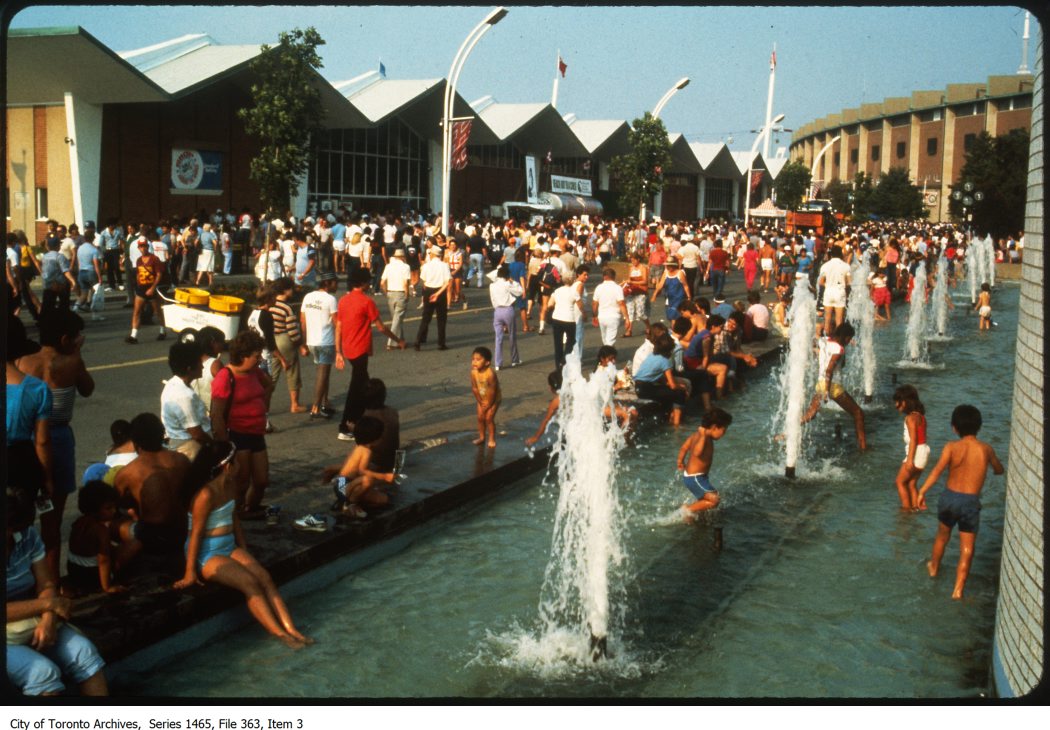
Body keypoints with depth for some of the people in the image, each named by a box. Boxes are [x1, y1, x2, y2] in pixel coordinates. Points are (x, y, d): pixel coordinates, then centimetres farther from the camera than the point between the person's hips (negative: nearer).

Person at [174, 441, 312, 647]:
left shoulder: (231, 485, 4)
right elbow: (196, 533, -20)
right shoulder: (206, 494, -22)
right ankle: (280, 634, -23)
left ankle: (291, 630, -21)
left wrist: (243, 550, 14)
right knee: (249, 582, -24)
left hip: (229, 547, 8)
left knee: (265, 578, -13)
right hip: (206, 554, -8)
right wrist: (190, 573, -18)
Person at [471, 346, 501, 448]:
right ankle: (481, 437, 24)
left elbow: (492, 390, -28)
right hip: (482, 399, 5)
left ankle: (492, 439, 8)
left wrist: (488, 404, -18)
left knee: (489, 418, -6)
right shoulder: (473, 372, -18)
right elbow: (474, 388, -9)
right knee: (480, 417, 8)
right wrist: (481, 401, -7)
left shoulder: (490, 373, -35)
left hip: (493, 399, -5)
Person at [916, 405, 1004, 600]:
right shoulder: (986, 449, -1)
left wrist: (922, 492, -22)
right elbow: (1000, 471, 17)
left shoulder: (952, 447, -7)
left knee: (942, 536, 27)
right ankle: (958, 589, 2)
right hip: (971, 502, -1)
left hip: (950, 497, 1)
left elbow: (937, 470, -21)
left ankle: (934, 567, 49)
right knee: (967, 549, 6)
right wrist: (989, 464, 40)